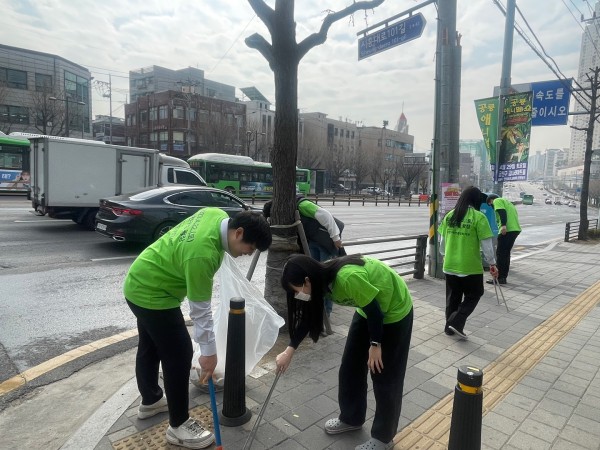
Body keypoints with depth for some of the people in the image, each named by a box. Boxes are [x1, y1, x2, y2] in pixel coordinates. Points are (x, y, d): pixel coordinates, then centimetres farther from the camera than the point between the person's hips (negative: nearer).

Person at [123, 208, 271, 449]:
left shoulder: (217, 215, -10)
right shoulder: (202, 255, -35)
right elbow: (200, 309, -26)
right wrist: (209, 351, -15)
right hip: (152, 295, -10)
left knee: (149, 347, 24)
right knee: (179, 355, -2)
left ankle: (150, 401, 45)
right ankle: (179, 425, 15)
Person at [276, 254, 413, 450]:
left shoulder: (347, 277, -39)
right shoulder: (323, 278, -13)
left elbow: (374, 308, -26)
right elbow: (307, 317, -2)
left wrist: (375, 344, -14)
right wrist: (289, 351, -3)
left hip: (395, 310, -7)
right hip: (368, 309, 8)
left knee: (385, 377, 3)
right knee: (351, 366, 13)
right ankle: (351, 418, 34)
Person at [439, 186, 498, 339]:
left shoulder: (449, 215, 4)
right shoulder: (478, 217, -11)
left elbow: (443, 239, 11)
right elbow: (486, 243, -10)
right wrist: (492, 263, 1)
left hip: (450, 264, 5)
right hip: (470, 266, -5)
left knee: (452, 297, 18)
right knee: (473, 295, 14)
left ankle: (449, 326, 26)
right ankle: (456, 323, 3)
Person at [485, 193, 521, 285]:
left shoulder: (497, 201, 4)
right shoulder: (506, 201, 30)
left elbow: (502, 212, -15)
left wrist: (503, 225, -26)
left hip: (507, 229, -9)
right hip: (516, 229, 9)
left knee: (500, 254, -2)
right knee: (506, 253, 15)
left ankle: (500, 278, 0)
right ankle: (503, 277, 19)